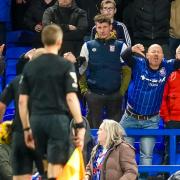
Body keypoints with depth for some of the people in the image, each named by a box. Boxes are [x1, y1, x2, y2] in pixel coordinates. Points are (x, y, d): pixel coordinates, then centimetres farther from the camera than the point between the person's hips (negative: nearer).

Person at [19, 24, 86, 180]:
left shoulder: (30, 66, 8)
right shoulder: (66, 66, -5)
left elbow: (22, 101, 7)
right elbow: (71, 98, -12)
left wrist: (26, 128, 16)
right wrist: (80, 126, -8)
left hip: (37, 120, 5)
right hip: (58, 119, -5)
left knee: (47, 164, 19)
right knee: (56, 166, -6)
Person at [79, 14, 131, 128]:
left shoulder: (121, 46, 4)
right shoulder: (88, 46, 6)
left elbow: (127, 71, 4)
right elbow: (81, 70, 8)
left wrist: (122, 91, -5)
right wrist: (84, 90, -1)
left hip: (115, 95, 0)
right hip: (94, 95, 0)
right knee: (94, 128, 1)